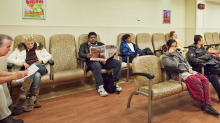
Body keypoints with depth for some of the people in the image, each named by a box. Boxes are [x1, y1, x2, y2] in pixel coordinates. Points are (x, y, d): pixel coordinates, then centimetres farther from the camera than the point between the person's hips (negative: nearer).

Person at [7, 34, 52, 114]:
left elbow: (49, 56, 19)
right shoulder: (20, 49, 14)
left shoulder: (39, 47, 17)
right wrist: (23, 63, -9)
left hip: (40, 68, 1)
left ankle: (22, 95, -38)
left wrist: (42, 60, -2)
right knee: (37, 75, -37)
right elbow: (9, 59, 5)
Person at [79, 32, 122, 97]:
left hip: (103, 60, 4)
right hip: (92, 61, -4)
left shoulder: (101, 44, 28)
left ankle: (115, 83, -12)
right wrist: (87, 55, -22)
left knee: (118, 62, -19)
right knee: (97, 65, -41)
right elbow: (80, 54, 2)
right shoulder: (84, 45, 20)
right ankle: (100, 87, -33)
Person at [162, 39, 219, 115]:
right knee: (196, 81, -31)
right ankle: (203, 104, -18)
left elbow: (185, 61, 22)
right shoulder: (165, 57, -3)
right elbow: (174, 65, -17)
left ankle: (208, 104, -18)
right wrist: (172, 54, -9)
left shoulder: (177, 52, 20)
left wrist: (189, 68, 3)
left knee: (204, 79, -16)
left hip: (187, 70, 8)